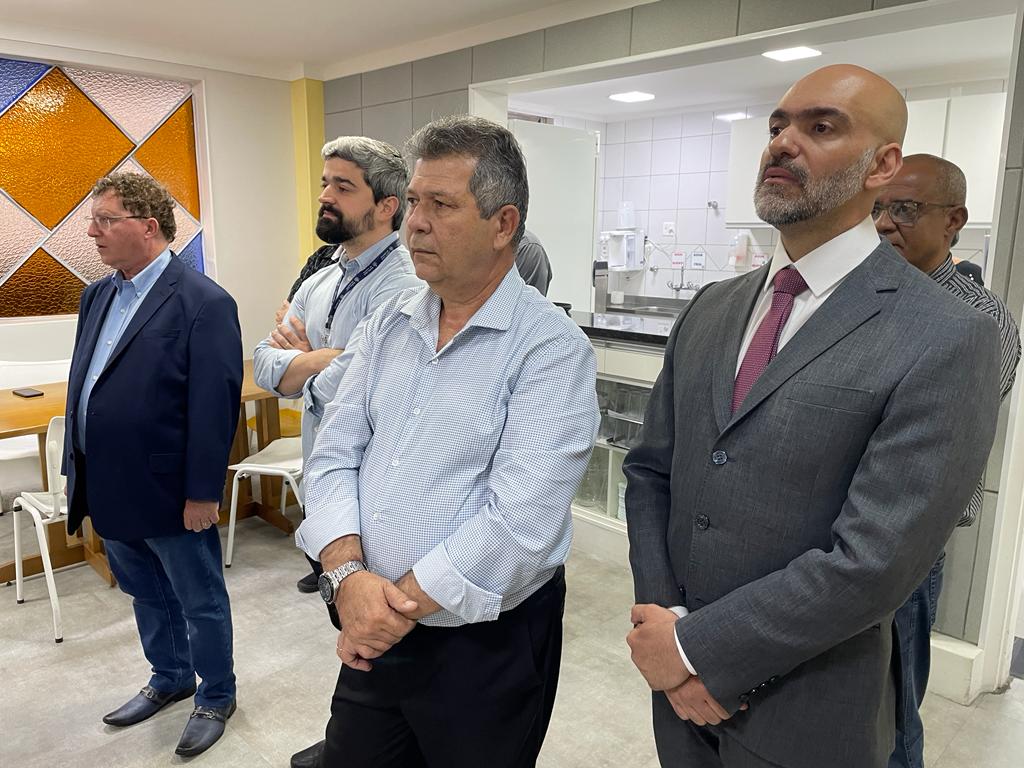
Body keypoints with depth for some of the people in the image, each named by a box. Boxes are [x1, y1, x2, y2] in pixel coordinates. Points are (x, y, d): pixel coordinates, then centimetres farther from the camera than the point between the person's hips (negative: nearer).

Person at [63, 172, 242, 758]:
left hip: (171, 494, -8)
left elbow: (214, 405, -20)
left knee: (200, 601, 12)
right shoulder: (98, 296, 8)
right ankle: (170, 680, 46)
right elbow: (81, 385, 13)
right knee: (147, 596, 24)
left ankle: (217, 697, 33)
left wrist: (202, 493, -19)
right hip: (112, 490, 8)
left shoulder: (204, 303, -18)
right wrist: (79, 471, 13)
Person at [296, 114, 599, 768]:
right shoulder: (389, 324, 3)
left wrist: (398, 605, -16)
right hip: (374, 637, 5)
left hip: (487, 646, -5)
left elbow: (517, 526, -24)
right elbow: (335, 455, 0)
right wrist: (348, 576, -15)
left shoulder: (553, 350, -17)